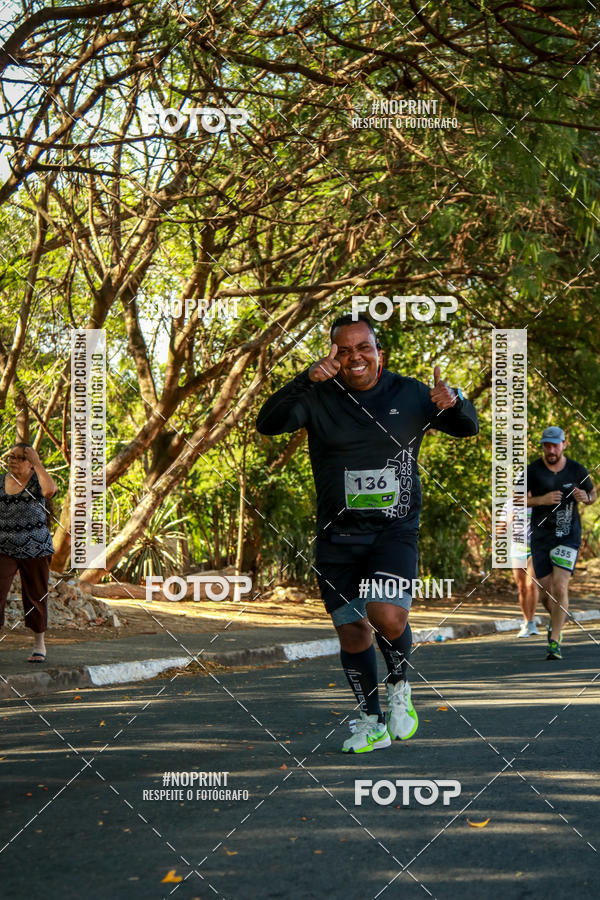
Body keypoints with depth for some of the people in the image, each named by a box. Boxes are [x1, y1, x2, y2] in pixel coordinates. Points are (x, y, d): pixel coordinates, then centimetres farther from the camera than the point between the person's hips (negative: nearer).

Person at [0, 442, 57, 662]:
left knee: (36, 596, 8)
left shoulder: (37, 480, -4)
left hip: (36, 550, -2)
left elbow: (50, 490, -28)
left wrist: (38, 464, -23)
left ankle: (39, 645, 23)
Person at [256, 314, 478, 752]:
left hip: (394, 530, -1)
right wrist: (305, 381, -30)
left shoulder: (409, 394, 2)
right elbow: (268, 424, -17)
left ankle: (400, 688, 9)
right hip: (337, 535, 1)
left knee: (387, 616, -22)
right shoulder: (318, 397, -2)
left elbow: (469, 427, 11)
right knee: (352, 632, 7)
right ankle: (372, 724, 25)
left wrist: (454, 403, -13)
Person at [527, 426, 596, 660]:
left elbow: (593, 492, 15)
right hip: (540, 536, 1)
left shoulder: (577, 470, 0)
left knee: (560, 587, -15)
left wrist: (586, 498, -9)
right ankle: (555, 620, 41)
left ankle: (554, 641, -9)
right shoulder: (532, 471, -4)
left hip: (568, 535, -1)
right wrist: (542, 500, -19)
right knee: (545, 590, 8)